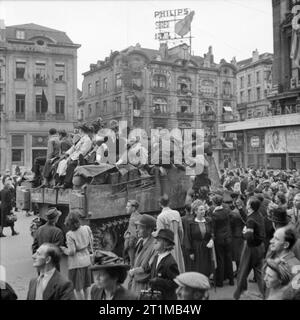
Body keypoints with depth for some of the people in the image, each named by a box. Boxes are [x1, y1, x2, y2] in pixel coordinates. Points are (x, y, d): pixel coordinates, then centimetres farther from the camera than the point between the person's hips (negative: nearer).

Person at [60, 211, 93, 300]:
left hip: (76, 263, -5)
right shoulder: (87, 228, -6)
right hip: (86, 260, 5)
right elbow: (90, 245, 3)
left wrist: (63, 249, -1)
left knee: (78, 288, 6)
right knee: (86, 286, 18)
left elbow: (72, 252, -18)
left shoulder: (70, 235, -19)